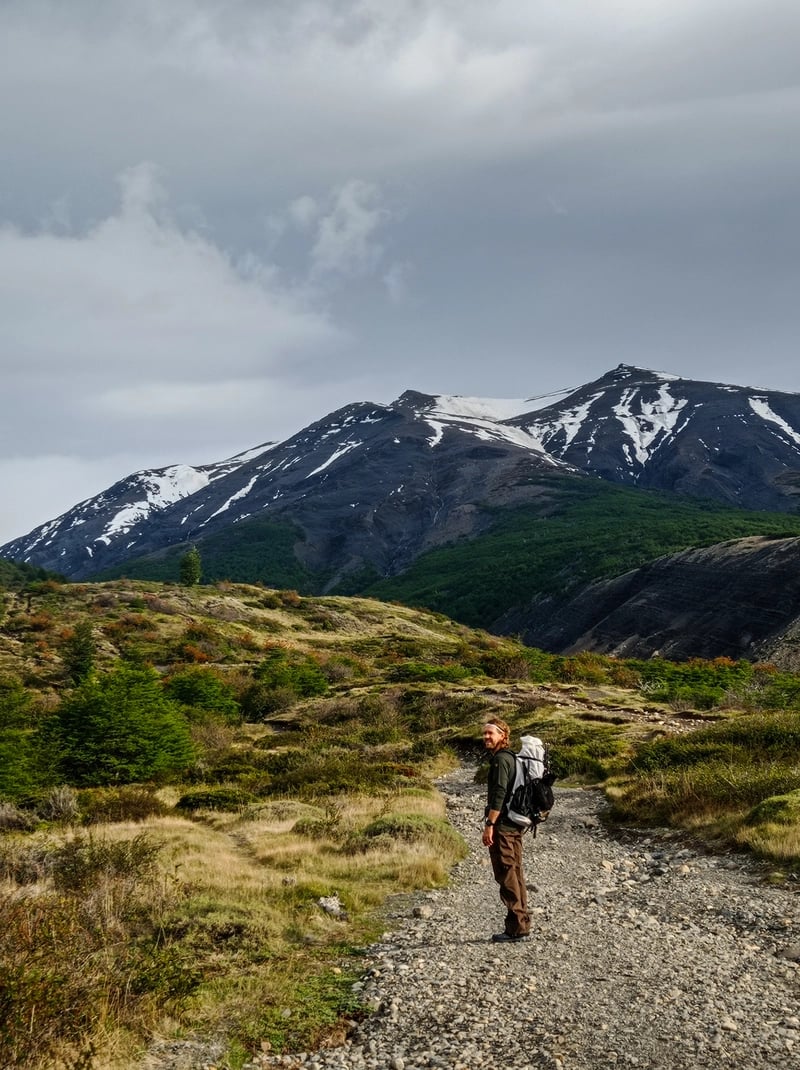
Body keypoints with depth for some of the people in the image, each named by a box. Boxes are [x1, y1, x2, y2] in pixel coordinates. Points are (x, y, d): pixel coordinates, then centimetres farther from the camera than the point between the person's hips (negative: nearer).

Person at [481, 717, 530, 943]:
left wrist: (489, 825, -21)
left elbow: (499, 794, -22)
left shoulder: (500, 759, -13)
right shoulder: (511, 757, 18)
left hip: (502, 826, -10)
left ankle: (516, 928, -4)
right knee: (515, 875, 13)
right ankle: (522, 926, 19)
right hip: (515, 825, 10)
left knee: (507, 877, -6)